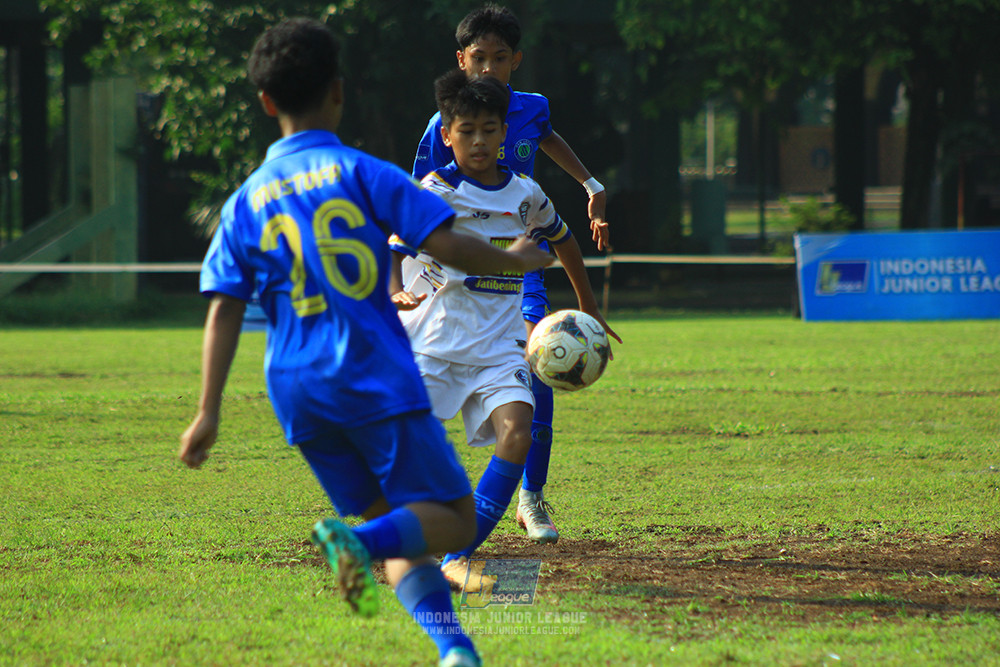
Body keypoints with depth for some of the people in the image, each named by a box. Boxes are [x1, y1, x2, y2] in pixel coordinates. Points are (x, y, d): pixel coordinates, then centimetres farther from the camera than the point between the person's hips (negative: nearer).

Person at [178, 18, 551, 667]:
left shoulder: (246, 202, 10)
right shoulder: (361, 173, 0)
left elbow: (224, 311, 6)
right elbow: (443, 243, -7)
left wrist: (208, 412, 7)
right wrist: (512, 260, 11)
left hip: (299, 393, 4)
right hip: (377, 376, -4)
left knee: (401, 536, 11)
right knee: (454, 517, -2)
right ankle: (359, 539, -31)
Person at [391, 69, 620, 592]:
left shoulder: (526, 195, 8)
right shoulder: (437, 192, -8)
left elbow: (561, 240, 27)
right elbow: (394, 243, -21)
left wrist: (588, 308, 36)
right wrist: (394, 293, -40)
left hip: (499, 343, 3)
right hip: (434, 341, -3)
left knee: (517, 435, -20)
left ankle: (457, 560, -17)